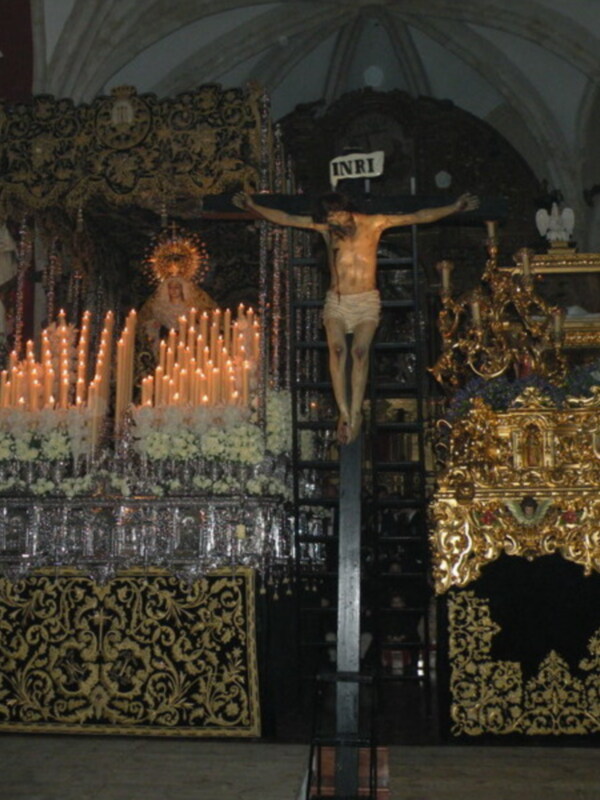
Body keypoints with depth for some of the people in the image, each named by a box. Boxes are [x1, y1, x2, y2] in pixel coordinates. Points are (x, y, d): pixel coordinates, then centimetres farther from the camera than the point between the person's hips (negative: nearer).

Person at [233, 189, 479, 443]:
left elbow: (418, 217, 0)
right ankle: (345, 412, -26)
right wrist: (253, 207, 2)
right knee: (337, 348, -23)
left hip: (366, 300, -1)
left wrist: (454, 208, -6)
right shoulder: (325, 228, 7)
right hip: (336, 300, 1)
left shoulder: (373, 223, 2)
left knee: (360, 350, -23)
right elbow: (284, 218, 9)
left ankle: (355, 411, -23)